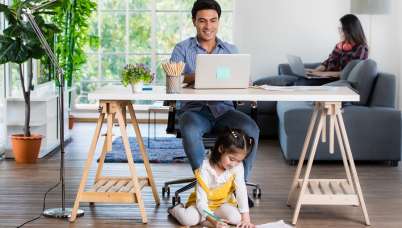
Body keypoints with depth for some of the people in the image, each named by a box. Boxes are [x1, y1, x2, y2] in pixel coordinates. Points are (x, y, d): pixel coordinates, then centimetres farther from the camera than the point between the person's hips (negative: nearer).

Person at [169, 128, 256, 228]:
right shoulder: (205, 169, -26)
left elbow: (241, 191, -20)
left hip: (223, 203, 3)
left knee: (236, 218, -28)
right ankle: (177, 209, 5)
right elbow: (201, 200, -27)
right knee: (188, 219, -30)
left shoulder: (238, 166, -17)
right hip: (203, 203, -3)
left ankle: (202, 218, -12)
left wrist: (246, 219, -29)